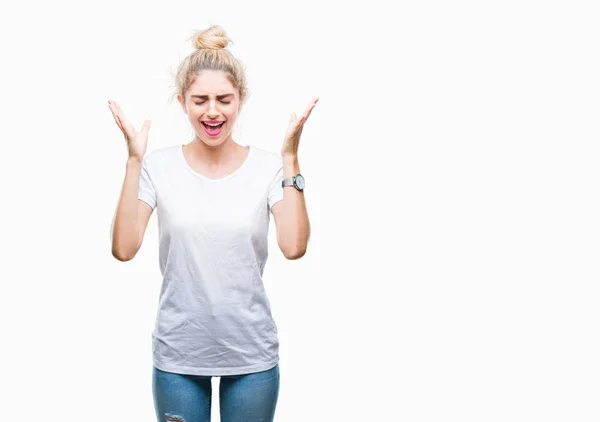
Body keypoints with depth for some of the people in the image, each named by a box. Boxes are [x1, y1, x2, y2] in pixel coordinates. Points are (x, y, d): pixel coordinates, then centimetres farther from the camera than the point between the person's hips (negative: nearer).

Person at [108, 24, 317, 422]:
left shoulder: (267, 166, -5)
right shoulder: (159, 165, -4)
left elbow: (294, 247, -17)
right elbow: (124, 248, -14)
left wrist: (290, 157, -19)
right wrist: (134, 159, -17)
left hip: (251, 354, 0)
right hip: (178, 354, 0)